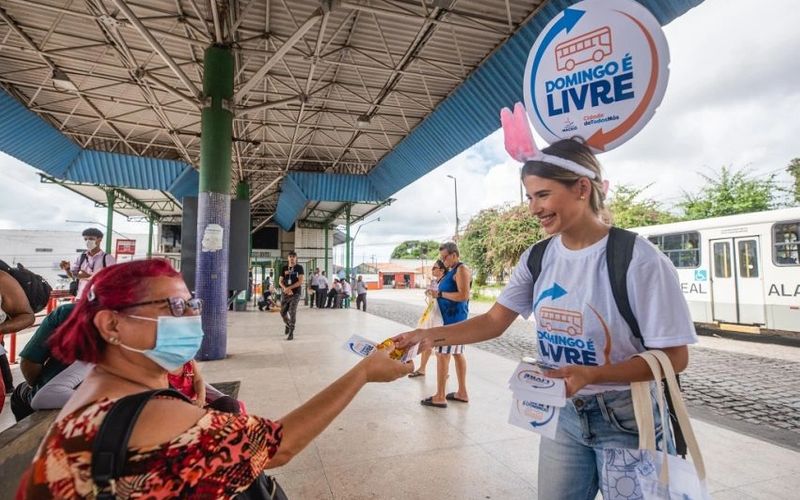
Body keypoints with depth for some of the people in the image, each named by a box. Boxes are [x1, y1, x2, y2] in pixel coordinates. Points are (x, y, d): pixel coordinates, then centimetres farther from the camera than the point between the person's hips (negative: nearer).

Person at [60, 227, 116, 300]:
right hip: (81, 298, 4)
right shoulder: (80, 257, 11)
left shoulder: (108, 258, -3)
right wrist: (67, 269, -10)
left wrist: (89, 276, -22)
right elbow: (72, 275, 11)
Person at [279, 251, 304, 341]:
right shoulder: (284, 268, 7)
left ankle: (291, 332, -6)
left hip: (295, 294, -4)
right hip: (285, 294, 4)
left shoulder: (299, 268, -3)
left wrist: (289, 288, -14)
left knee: (292, 312, -13)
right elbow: (280, 281, 7)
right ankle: (288, 325, 40)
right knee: (283, 312, 10)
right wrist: (286, 289, -12)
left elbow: (300, 281, -10)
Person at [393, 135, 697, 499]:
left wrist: (590, 375, -29)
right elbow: (493, 322, -3)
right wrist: (430, 336, -15)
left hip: (628, 421, -4)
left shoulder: (638, 259, -20)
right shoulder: (537, 259, -5)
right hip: (563, 415, 5)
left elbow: (673, 357, -16)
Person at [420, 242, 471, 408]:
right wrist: (436, 293, 5)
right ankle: (462, 393, 22)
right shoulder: (452, 271, 16)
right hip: (453, 318, 10)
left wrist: (440, 293, -19)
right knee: (457, 354, 13)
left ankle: (440, 397, 0)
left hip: (453, 318, -10)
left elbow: (463, 296, -24)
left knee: (442, 355, -6)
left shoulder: (462, 269, -14)